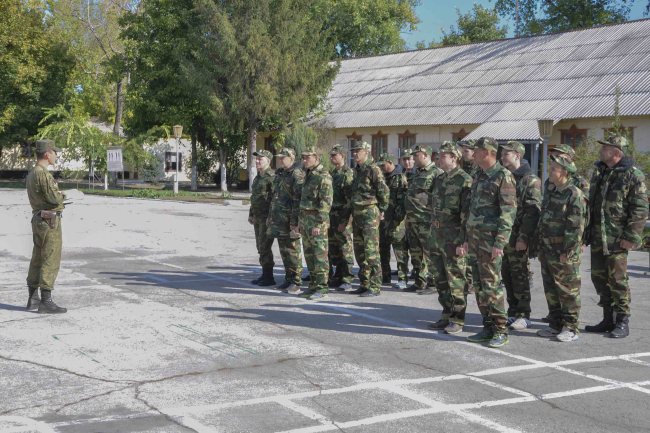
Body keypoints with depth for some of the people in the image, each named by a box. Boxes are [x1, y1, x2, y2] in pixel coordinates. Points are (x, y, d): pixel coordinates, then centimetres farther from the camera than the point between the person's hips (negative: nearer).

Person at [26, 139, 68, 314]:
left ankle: (33, 299, 21)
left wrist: (58, 196, 8)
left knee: (37, 260, 14)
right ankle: (46, 302, -7)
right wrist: (62, 194, -2)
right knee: (50, 262, -7)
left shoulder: (31, 173, 14)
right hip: (50, 222, -10)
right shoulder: (44, 174, -18)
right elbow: (54, 198, -22)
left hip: (38, 220, 10)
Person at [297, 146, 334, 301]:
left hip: (317, 220, -9)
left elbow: (326, 202, -19)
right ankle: (313, 286, 19)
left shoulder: (323, 176, -13)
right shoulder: (308, 175, 17)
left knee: (320, 255, -7)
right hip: (306, 219, 9)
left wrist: (318, 224, -22)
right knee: (309, 255, 12)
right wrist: (301, 221, 20)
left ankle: (322, 289, -5)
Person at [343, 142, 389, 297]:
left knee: (371, 251, -8)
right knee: (359, 250, 11)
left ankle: (375, 287, -3)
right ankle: (365, 284, 19)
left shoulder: (373, 169, -11)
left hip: (369, 214, -9)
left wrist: (382, 210, -8)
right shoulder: (357, 170, 16)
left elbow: (384, 191, -14)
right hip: (357, 214, 9)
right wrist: (350, 211, 18)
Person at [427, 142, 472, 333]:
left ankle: (457, 320, 6)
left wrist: (463, 240, -19)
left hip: (453, 236, -8)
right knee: (440, 278, 12)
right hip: (436, 234, 9)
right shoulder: (440, 179, 14)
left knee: (456, 278, -2)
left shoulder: (465, 181, -11)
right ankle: (447, 316, 23)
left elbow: (467, 212, -15)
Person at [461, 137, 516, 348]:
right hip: (475, 237, 9)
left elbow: (509, 212, -15)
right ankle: (488, 328, 16)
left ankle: (501, 331, -1)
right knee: (479, 285, 9)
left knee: (492, 285, -8)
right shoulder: (479, 178, 17)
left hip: (490, 239, -9)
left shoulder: (503, 177, -10)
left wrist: (499, 243, -21)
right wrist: (467, 239, 19)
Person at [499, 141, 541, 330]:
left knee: (520, 277, -2)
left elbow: (533, 211, -15)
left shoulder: (530, 179, -9)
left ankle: (524, 316, 7)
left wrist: (524, 237, -20)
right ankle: (513, 313, 20)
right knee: (507, 276, 11)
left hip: (518, 238, -7)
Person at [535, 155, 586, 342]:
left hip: (564, 255, -9)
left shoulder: (574, 195, -13)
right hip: (548, 253, 9)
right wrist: (541, 249, 18)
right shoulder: (554, 193, 15)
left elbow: (576, 227, -18)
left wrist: (567, 252, -20)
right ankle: (555, 325, 22)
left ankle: (570, 329, 7)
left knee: (568, 292, 0)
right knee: (551, 291, 13)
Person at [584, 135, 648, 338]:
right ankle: (608, 319, 22)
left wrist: (631, 237, -18)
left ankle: (622, 323, 9)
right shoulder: (599, 171, 13)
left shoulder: (633, 175, -11)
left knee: (617, 279, -2)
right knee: (599, 277, 11)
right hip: (597, 237, 8)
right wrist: (587, 230, 19)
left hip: (617, 238, -8)